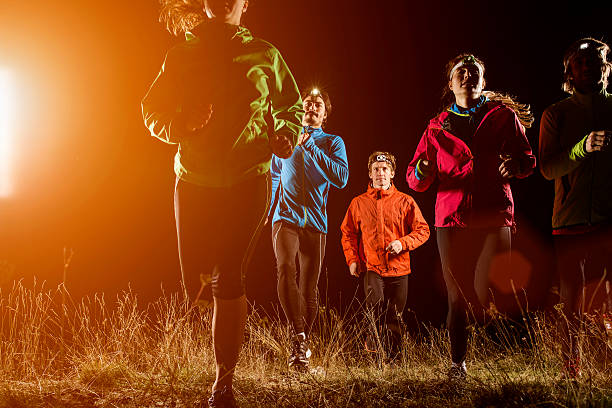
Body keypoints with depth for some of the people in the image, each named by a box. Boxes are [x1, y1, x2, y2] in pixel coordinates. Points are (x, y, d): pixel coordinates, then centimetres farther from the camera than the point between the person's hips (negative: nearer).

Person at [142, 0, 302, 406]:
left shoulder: (264, 56, 7)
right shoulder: (181, 56, 8)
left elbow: (292, 106, 17)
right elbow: (153, 113, 8)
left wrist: (286, 134, -5)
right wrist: (182, 124, -14)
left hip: (248, 181, -2)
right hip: (195, 180, 2)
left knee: (229, 282, -9)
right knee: (196, 284, 3)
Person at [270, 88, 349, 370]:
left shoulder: (332, 143, 10)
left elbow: (341, 178, -8)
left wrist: (310, 148, -11)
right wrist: (270, 211, 21)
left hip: (315, 222, 0)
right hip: (286, 218, 0)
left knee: (309, 288, 1)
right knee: (286, 270, -25)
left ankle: (301, 344, 14)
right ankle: (300, 337, -25)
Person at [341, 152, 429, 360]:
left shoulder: (405, 201, 4)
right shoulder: (359, 203, 6)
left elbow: (423, 230, 5)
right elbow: (347, 233, 14)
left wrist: (403, 243, -11)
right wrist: (352, 259, 2)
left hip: (399, 268, 1)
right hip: (372, 268, -1)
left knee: (395, 318, 5)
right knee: (376, 309, -18)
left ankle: (394, 358, 18)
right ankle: (371, 352, 0)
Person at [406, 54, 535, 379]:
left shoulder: (503, 116, 13)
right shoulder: (437, 127, 16)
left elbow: (528, 160, 10)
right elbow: (415, 179, 13)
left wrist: (515, 164, -13)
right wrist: (421, 173, -11)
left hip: (494, 217, -2)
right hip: (451, 218, 2)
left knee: (485, 291, -13)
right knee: (457, 297, 1)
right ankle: (458, 362, 10)